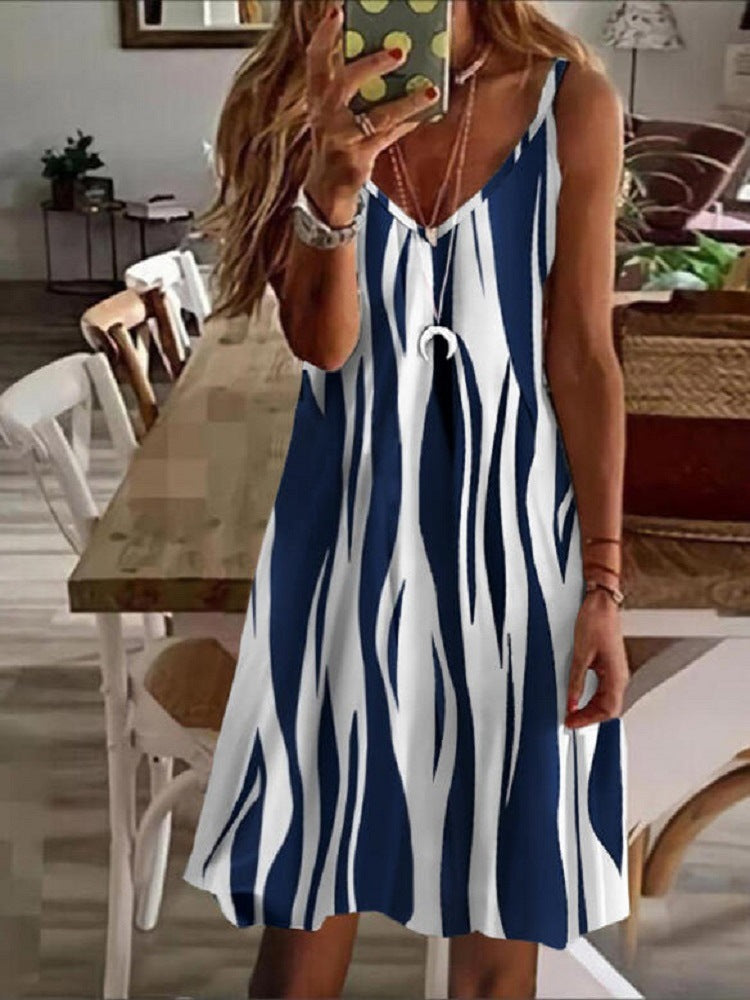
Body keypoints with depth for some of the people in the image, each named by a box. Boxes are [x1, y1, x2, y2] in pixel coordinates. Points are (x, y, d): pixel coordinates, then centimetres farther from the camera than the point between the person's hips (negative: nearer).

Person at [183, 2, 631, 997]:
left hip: (512, 532, 0)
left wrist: (602, 583, -5)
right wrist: (333, 182, -29)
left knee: (501, 903, 11)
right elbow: (321, 343, -10)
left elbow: (584, 358, -4)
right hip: (349, 530, 1)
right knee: (306, 893, 9)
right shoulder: (297, 101, 0)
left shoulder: (571, 101, -4)